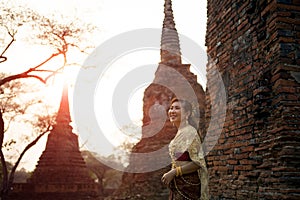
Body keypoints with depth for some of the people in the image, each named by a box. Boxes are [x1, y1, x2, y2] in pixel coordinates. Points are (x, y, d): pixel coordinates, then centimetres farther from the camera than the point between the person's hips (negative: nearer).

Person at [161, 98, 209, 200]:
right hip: (178, 183, 8)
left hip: (187, 183, -8)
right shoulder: (179, 133, 11)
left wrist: (174, 172, -17)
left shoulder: (190, 131, -14)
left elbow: (197, 163, -19)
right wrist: (170, 174, 9)